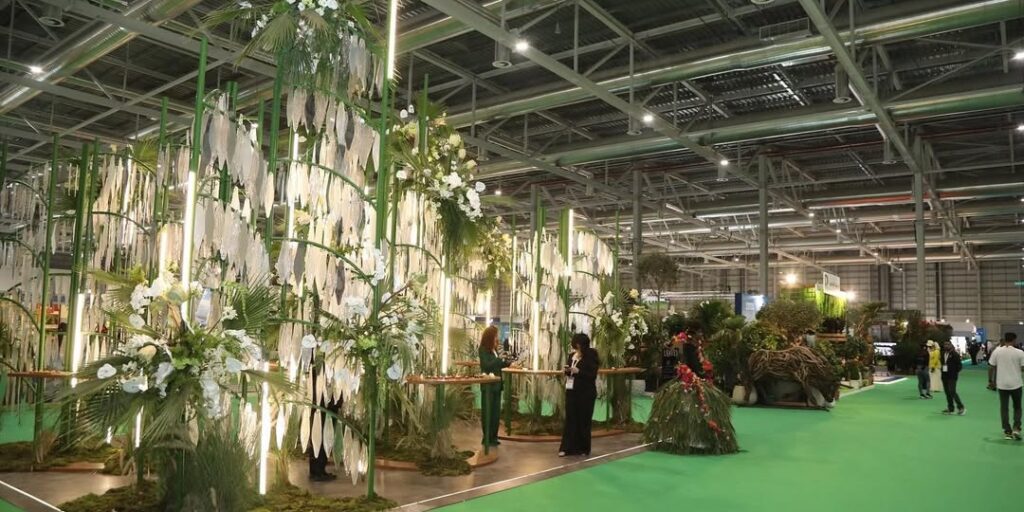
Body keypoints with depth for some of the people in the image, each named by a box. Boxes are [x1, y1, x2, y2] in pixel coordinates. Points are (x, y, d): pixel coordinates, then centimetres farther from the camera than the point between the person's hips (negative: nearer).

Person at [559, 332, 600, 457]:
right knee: (570, 420, 5)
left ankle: (583, 448, 15)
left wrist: (578, 371, -22)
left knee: (583, 421, 3)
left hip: (585, 393, -6)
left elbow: (592, 375, -14)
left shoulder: (590, 357, -9)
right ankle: (567, 447, 9)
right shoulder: (572, 356, 9)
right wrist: (567, 370, -5)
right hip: (571, 391, 6)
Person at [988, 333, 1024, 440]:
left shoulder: (996, 351, -4)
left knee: (1004, 408, 9)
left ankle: (1007, 431, 12)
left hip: (1002, 384, 1)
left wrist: (991, 381, 9)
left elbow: (991, 367, -1)